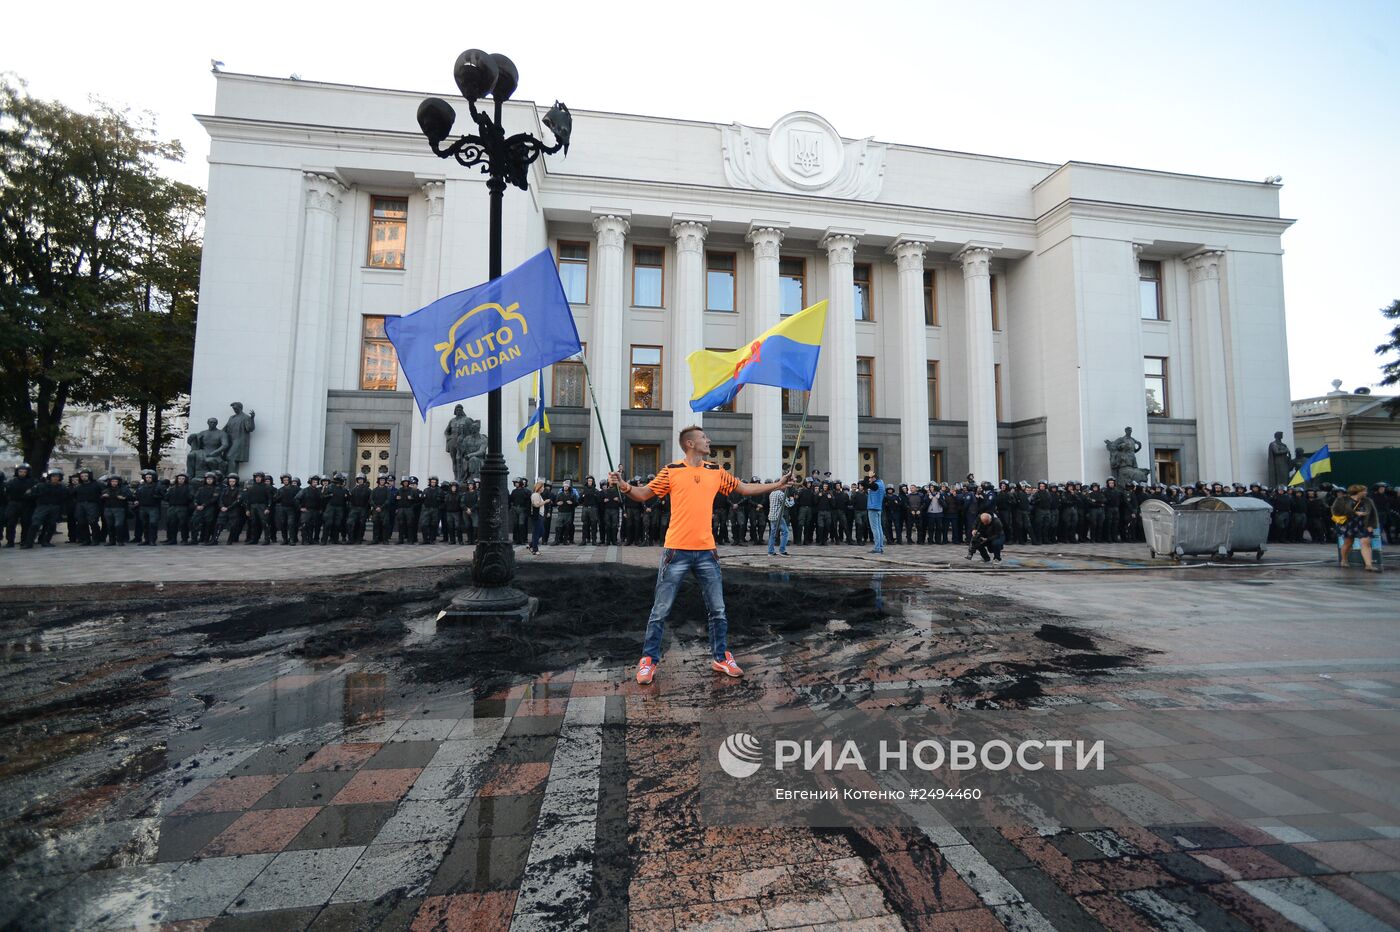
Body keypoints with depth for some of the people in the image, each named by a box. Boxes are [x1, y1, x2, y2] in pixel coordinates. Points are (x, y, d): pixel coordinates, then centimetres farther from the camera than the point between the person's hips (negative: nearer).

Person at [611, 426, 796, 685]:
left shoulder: (716, 471, 9)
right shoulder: (671, 471, -3)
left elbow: (745, 488, 19)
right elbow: (643, 494, -1)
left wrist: (778, 484, 17)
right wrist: (625, 486, -21)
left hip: (706, 550, 4)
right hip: (676, 550, -4)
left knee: (717, 609, 11)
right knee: (660, 610, 3)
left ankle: (720, 658, 28)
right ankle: (649, 660, 18)